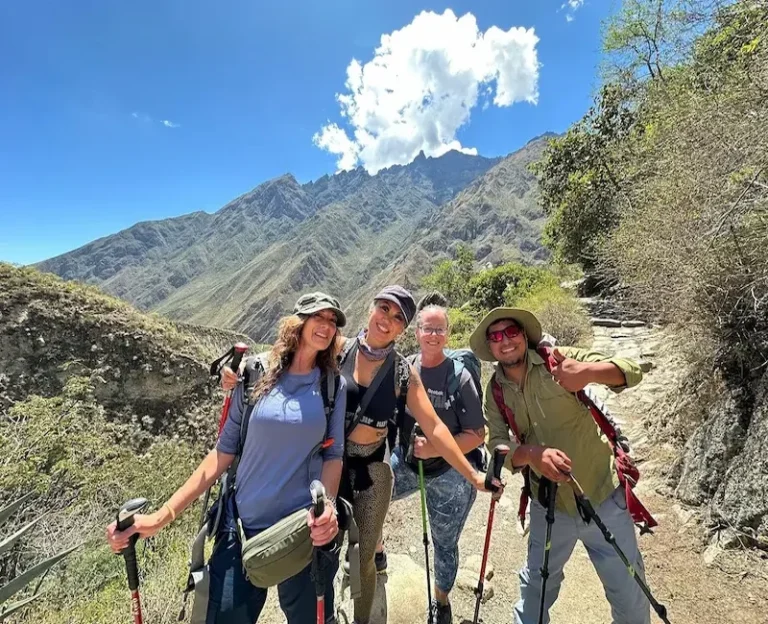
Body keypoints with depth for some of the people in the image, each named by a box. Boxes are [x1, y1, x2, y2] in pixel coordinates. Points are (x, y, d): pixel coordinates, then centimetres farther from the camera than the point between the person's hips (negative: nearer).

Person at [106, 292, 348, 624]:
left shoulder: (334, 386, -2)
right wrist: (161, 516, -4)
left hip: (305, 531, 1)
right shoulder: (256, 376, -4)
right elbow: (224, 451, 0)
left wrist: (327, 503, -20)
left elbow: (334, 454, -1)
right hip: (243, 529, 0)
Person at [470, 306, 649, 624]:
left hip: (603, 499, -2)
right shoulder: (495, 393, -5)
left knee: (630, 595, 13)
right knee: (535, 585, 20)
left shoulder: (557, 360, -15)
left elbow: (632, 371, -22)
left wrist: (588, 371, -43)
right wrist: (532, 453, -32)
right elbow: (497, 446, -12)